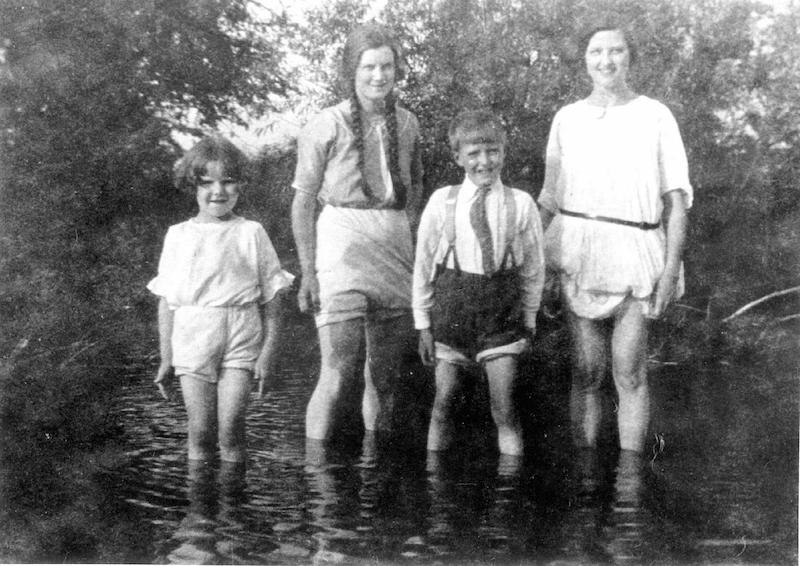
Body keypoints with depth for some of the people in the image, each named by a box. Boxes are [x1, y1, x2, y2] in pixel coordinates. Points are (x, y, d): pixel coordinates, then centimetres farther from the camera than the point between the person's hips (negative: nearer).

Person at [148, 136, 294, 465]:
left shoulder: (251, 233, 6)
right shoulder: (178, 236, 10)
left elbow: (272, 299, 5)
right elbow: (167, 302, 12)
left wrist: (268, 351, -3)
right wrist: (166, 360, 10)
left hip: (241, 342, -1)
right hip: (193, 341, 1)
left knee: (231, 427, -8)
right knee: (200, 431, -1)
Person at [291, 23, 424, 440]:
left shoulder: (407, 124, 10)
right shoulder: (325, 127, -4)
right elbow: (302, 203, -3)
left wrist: (408, 230, 10)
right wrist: (308, 273, -9)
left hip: (395, 249, 5)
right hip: (342, 245, -5)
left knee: (385, 376, 10)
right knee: (339, 375, -13)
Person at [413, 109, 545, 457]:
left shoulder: (520, 204, -3)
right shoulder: (441, 202, -2)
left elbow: (533, 267, 5)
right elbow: (423, 263, 4)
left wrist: (528, 319, 7)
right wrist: (423, 323, 4)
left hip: (500, 312, -1)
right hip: (451, 307, 1)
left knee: (505, 411, -1)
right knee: (444, 402, 8)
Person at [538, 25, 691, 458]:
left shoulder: (655, 116, 4)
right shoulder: (567, 118, 12)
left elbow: (677, 200, 2)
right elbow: (548, 199, 15)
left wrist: (671, 268, -6)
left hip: (635, 255, -2)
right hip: (576, 253, 2)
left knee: (630, 373, -4)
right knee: (586, 371, 3)